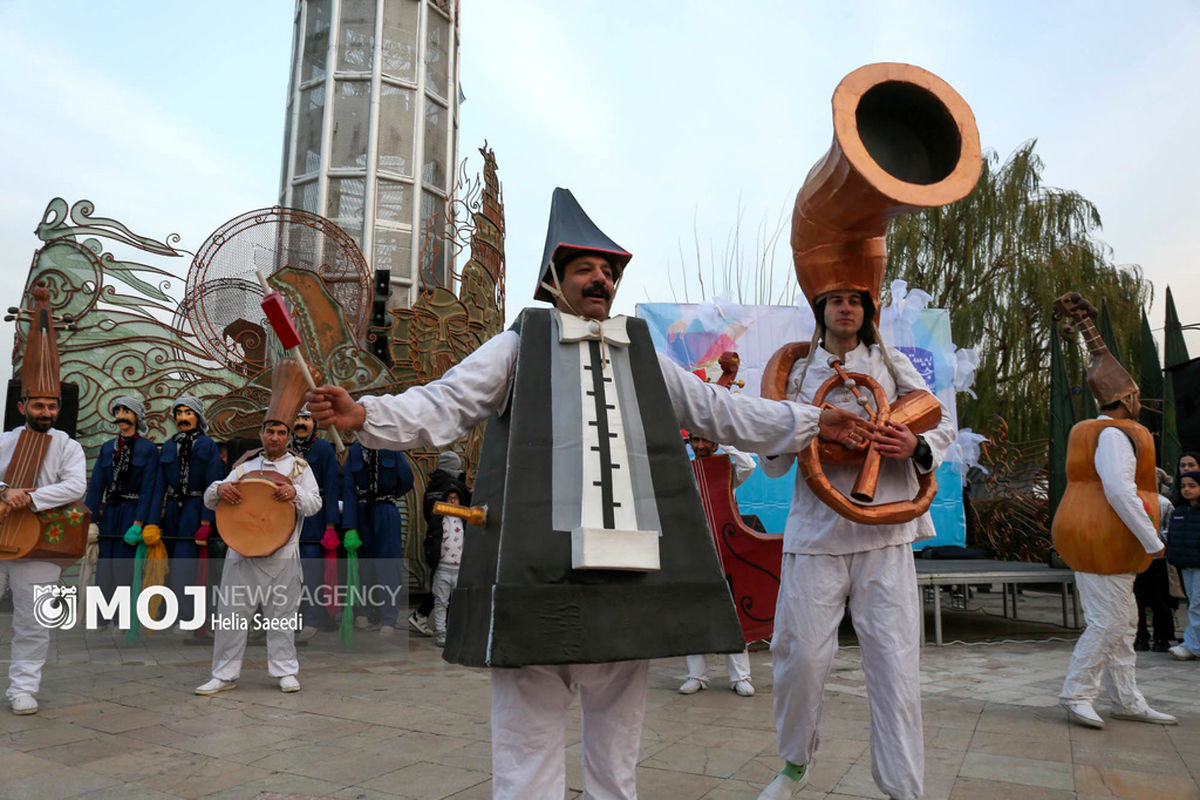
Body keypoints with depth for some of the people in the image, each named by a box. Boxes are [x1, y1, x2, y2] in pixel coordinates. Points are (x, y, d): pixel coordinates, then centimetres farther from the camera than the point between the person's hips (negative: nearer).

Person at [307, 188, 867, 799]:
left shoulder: (643, 356, 18)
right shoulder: (518, 347, 8)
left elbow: (720, 410, 20)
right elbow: (442, 406, -1)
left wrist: (813, 422, 15)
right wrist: (364, 415, -18)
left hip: (629, 579, 4)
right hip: (538, 573, -3)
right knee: (528, 751, 4)